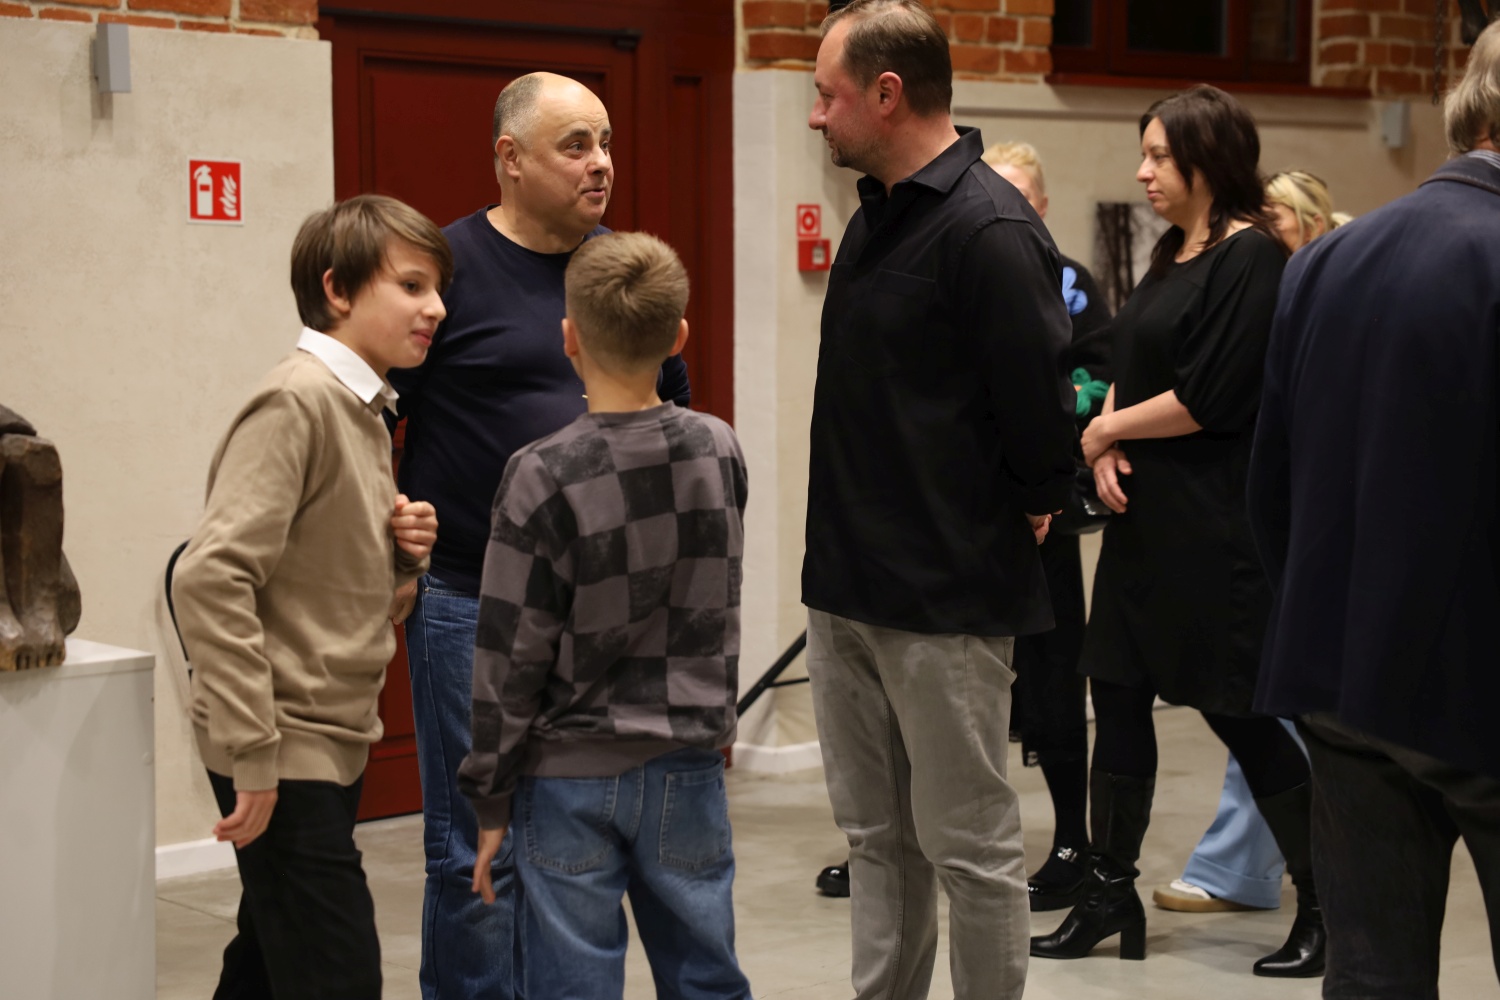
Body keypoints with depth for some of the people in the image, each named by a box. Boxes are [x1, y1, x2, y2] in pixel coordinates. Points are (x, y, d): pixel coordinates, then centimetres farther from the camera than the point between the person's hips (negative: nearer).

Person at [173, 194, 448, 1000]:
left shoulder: (362, 408, 14)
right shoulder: (296, 402, -15)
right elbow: (211, 577, -24)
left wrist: (400, 549, 1)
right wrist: (254, 754, -25)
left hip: (330, 744, 9)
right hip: (284, 749, -9)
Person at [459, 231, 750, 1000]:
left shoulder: (543, 476, -15)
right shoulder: (718, 453, -2)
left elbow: (511, 657, -10)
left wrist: (491, 799, -2)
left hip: (571, 776, -4)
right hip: (688, 770, 4)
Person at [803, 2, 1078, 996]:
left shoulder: (989, 230, -18)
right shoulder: (877, 217, 11)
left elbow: (1039, 403, -20)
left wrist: (1026, 509, -5)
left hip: (947, 598, -9)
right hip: (847, 585, 9)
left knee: (970, 850, 3)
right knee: (878, 841, 16)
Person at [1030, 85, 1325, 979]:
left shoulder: (1250, 257, -13)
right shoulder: (1173, 255, 14)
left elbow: (1208, 399, -18)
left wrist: (1104, 431, -7)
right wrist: (1108, 451, -2)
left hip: (1213, 528, -9)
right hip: (1145, 517, 9)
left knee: (1235, 712, -2)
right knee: (1119, 698, 9)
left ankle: (1327, 905, 12)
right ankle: (1112, 896, 19)